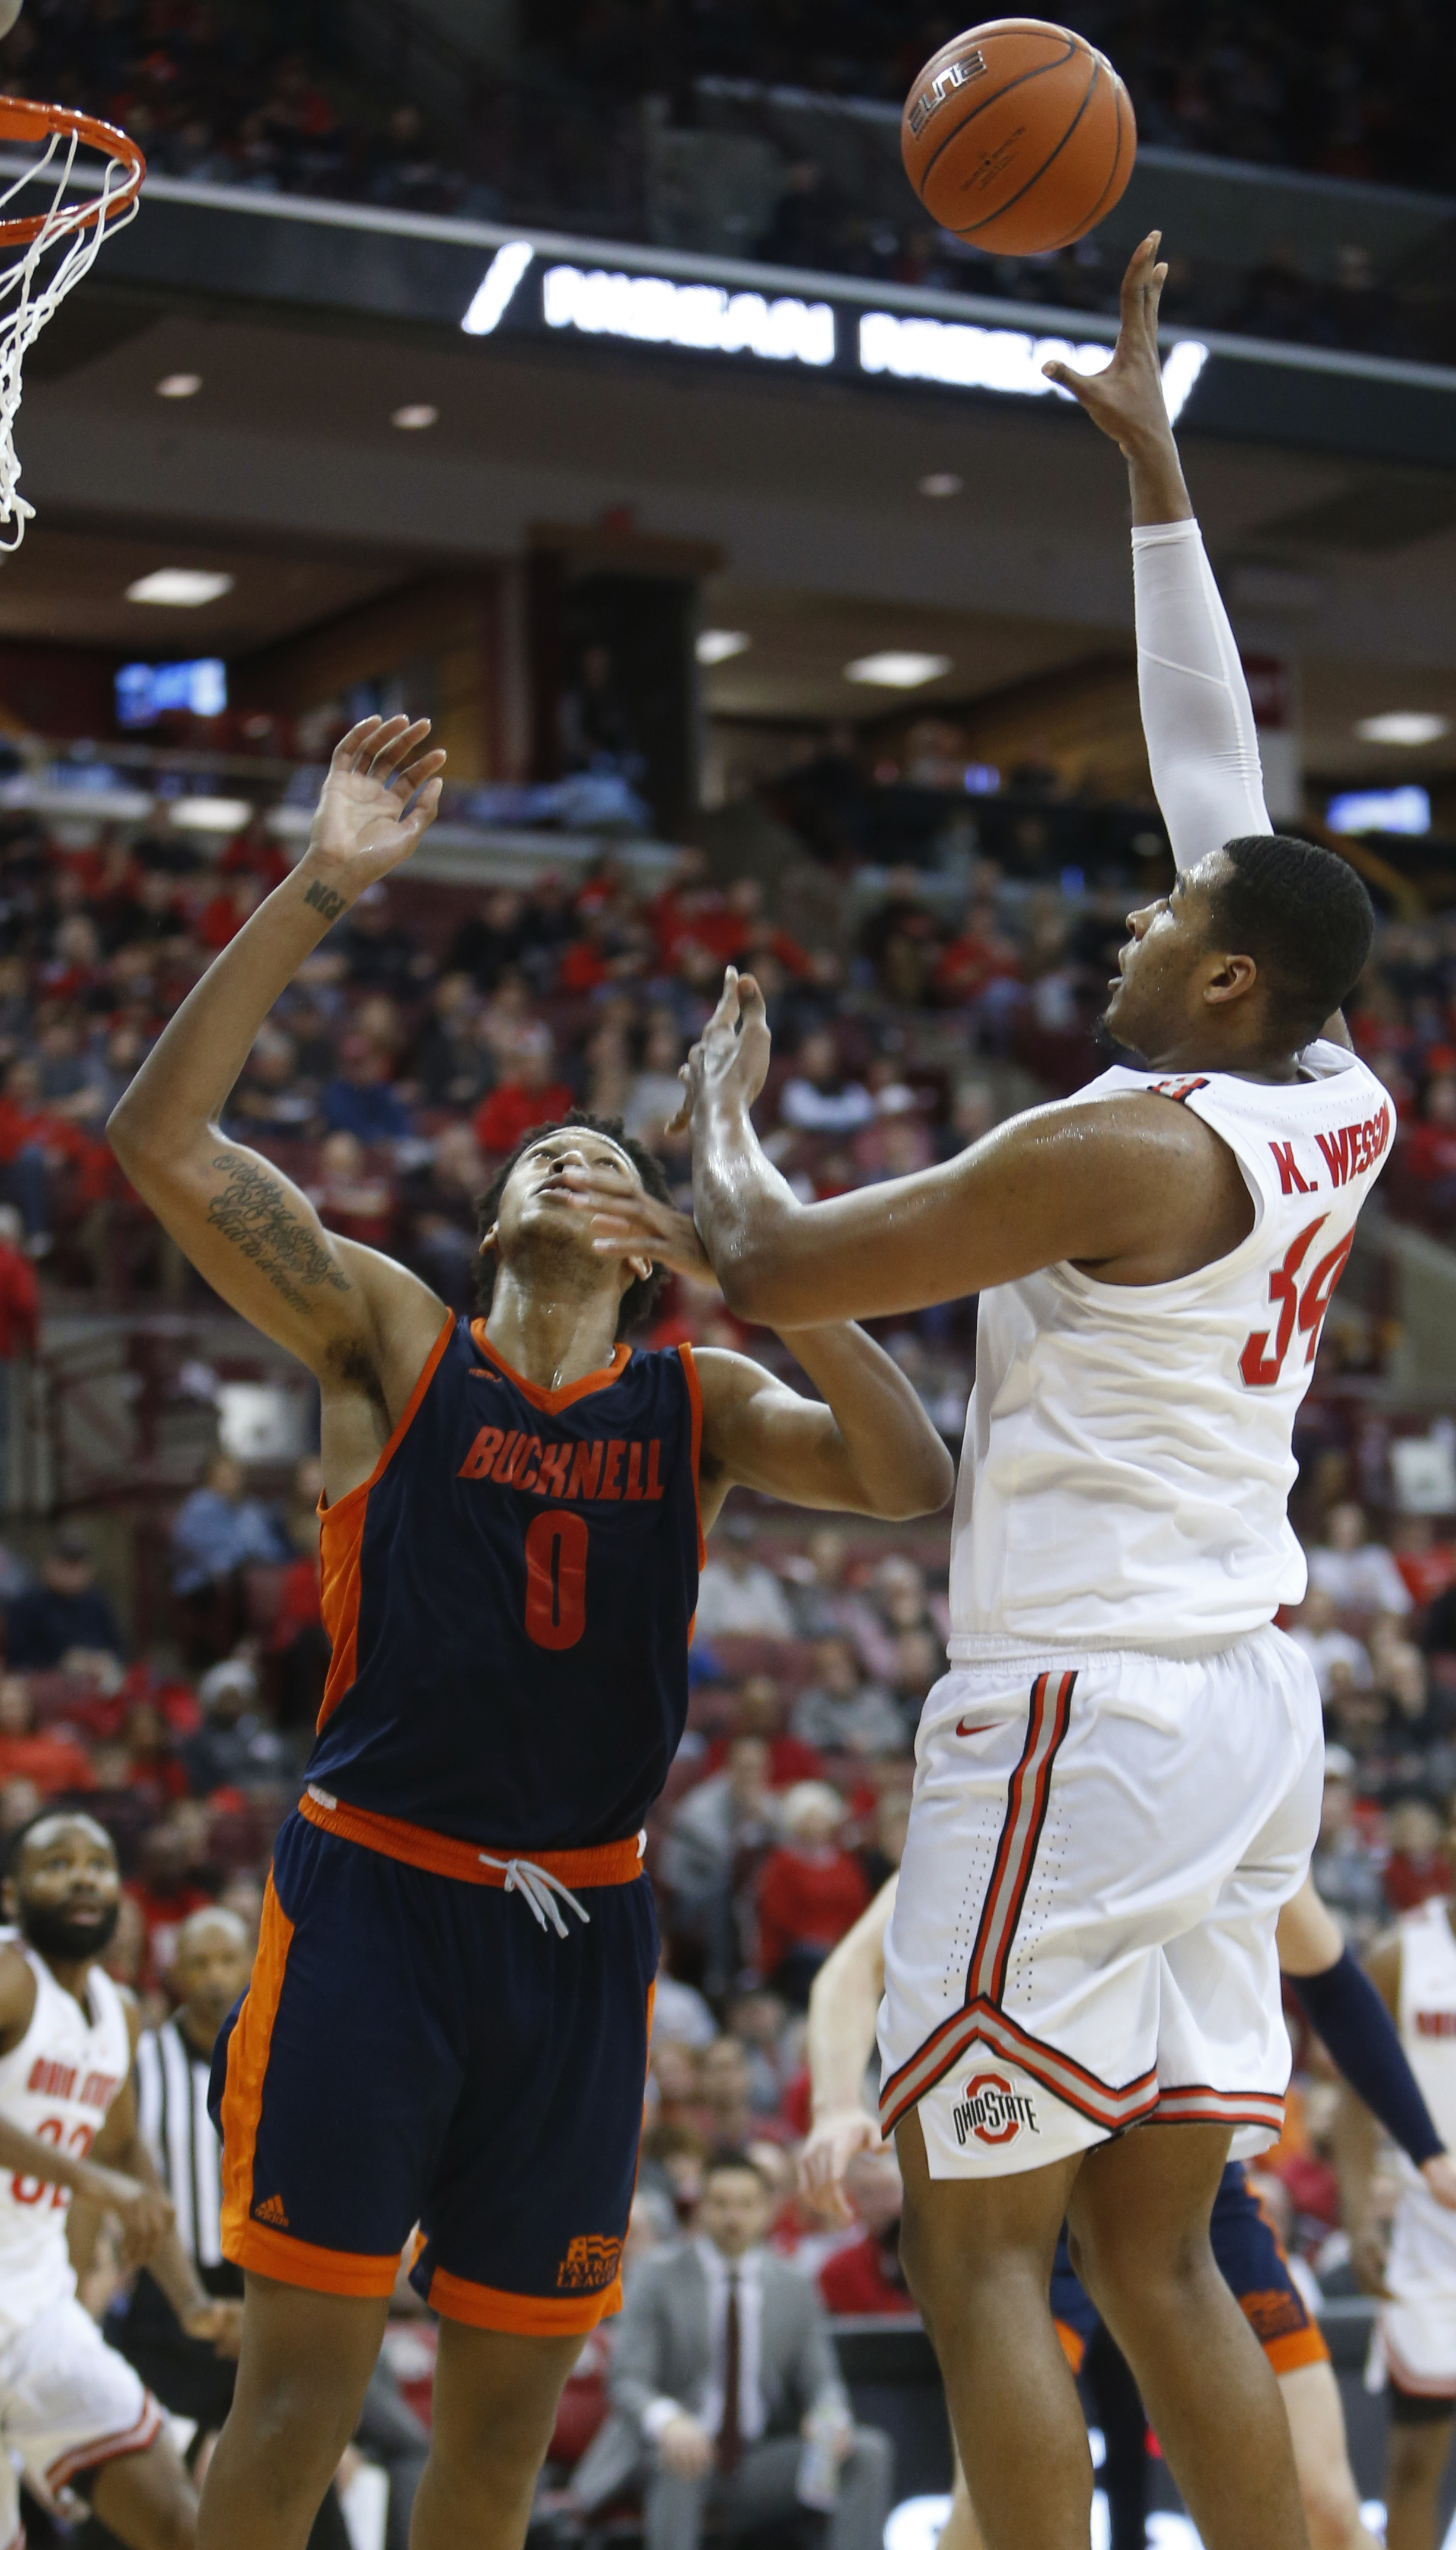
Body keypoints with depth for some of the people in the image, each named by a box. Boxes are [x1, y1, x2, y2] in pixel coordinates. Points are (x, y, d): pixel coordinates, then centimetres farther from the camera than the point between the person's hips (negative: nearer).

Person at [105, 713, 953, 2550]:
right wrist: (318, 893, -18)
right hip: (374, 1897, -3)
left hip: (582, 1926, 4)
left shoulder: (697, 1406, 10)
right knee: (299, 2392, -8)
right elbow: (163, 1141, -10)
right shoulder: (390, 1342, 2)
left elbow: (908, 1481, -7)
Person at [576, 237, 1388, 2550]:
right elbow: (1223, 766, 17)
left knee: (979, 2251, -3)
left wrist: (719, 1100, 11)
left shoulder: (1121, 1148, -15)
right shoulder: (1343, 1105, 6)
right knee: (1160, 2253, 11)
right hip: (1248, 1707, 8)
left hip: (1082, 1717, -8)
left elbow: (768, 1270, -9)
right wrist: (1152, 460, 23)